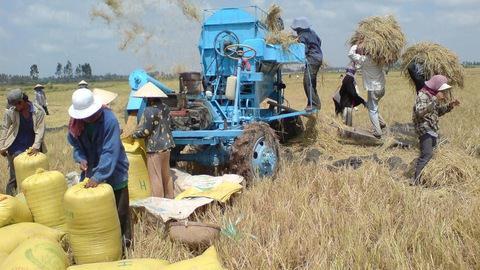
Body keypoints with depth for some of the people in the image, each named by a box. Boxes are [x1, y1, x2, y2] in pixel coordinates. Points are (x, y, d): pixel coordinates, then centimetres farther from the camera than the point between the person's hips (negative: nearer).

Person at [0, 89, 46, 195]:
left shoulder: (38, 111, -10)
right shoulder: (10, 112, -8)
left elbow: (40, 130, -12)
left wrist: (36, 147, -21)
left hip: (33, 147, 1)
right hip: (16, 148, -1)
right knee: (14, 176, -1)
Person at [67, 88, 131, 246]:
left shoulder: (109, 120, -25)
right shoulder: (76, 122, -6)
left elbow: (110, 152, -29)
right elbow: (76, 145, 8)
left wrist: (98, 176, -35)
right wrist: (81, 159, -13)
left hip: (113, 172, -5)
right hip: (91, 171, 5)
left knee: (119, 210, 5)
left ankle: (124, 239, 22)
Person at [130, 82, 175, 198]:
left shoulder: (149, 110, -17)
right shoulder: (165, 107, 6)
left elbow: (145, 130, -15)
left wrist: (133, 134, 1)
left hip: (155, 148, -8)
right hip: (166, 145, 8)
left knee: (155, 177, 1)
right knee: (166, 175, 18)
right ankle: (169, 198, 28)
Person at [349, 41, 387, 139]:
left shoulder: (365, 59, -17)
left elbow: (351, 53, -15)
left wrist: (358, 44, -3)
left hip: (373, 89, -7)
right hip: (381, 87, 8)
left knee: (372, 110, 1)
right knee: (370, 105, 25)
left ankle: (377, 132, 1)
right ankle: (381, 123, 23)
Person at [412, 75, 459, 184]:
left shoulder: (432, 95, 16)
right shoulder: (422, 96, -13)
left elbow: (438, 112, 25)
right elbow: (420, 112, -30)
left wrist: (449, 106, 10)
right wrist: (435, 100, -32)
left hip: (433, 130, 10)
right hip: (425, 129, -10)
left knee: (427, 154, 13)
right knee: (427, 154, -20)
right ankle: (416, 180, -20)